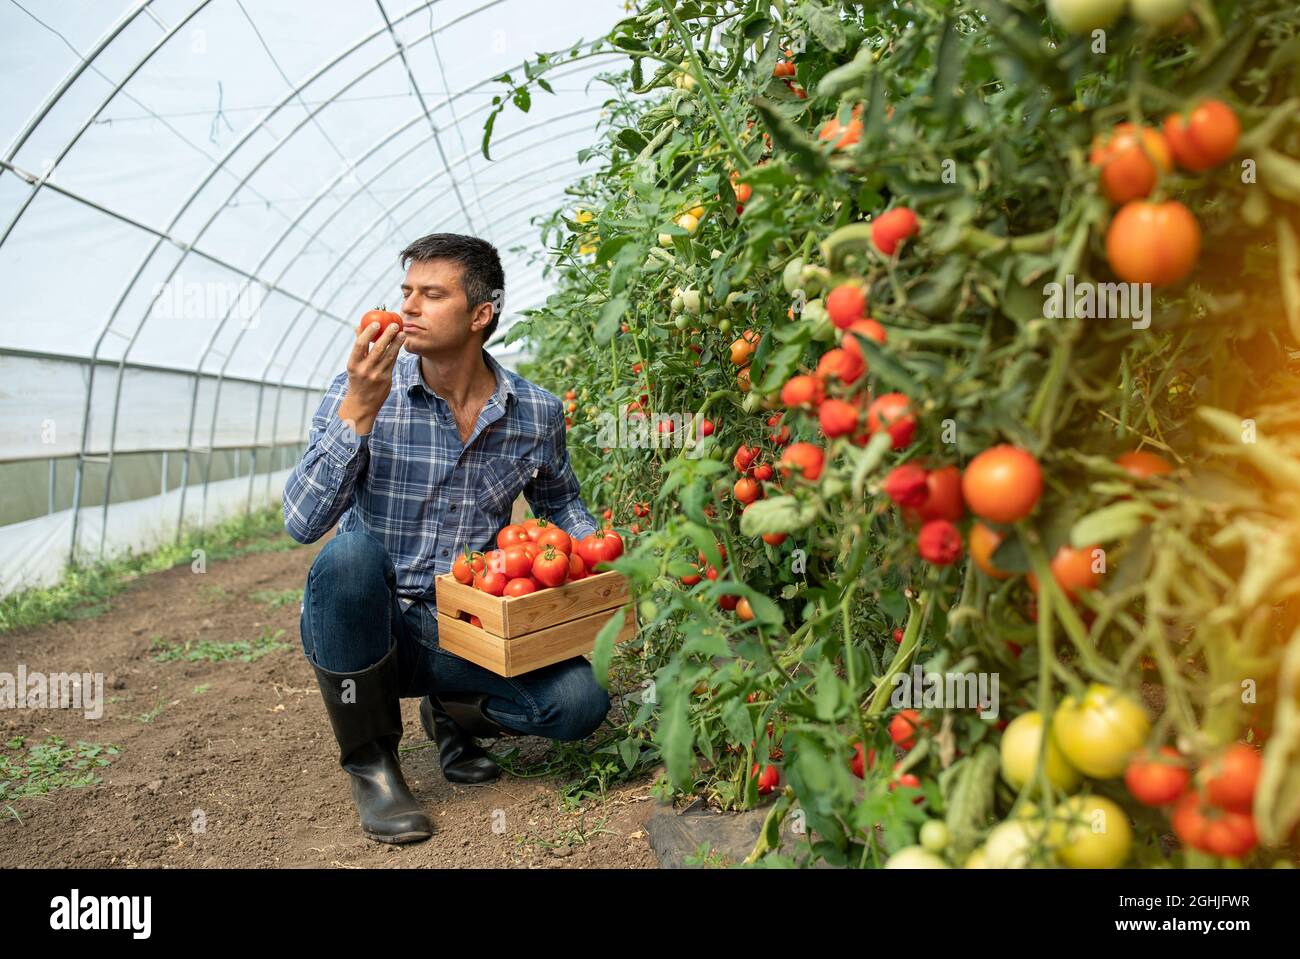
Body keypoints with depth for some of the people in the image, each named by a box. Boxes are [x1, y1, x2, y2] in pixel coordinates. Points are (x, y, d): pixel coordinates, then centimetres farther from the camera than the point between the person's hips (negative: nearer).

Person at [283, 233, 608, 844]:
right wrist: (358, 410, -29)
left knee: (581, 702, -20)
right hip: (362, 628, -1)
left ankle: (453, 713, 15)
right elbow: (301, 524, -20)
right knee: (350, 553, -35)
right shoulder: (361, 389, -10)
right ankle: (370, 761, -10)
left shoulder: (538, 414, -3)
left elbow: (558, 501, 17)